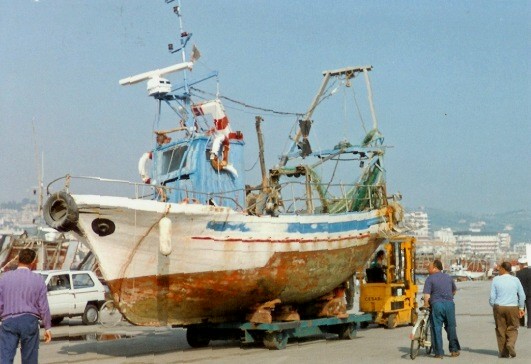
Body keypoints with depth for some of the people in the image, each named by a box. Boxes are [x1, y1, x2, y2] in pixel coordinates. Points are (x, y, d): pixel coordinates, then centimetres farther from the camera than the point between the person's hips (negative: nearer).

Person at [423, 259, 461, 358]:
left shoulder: (430, 279, -2)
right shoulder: (448, 277, 15)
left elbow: (427, 295, -11)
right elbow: (454, 290, 29)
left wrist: (426, 305, 0)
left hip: (437, 304, -4)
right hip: (449, 303, 4)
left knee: (437, 328, 2)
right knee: (451, 327, 15)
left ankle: (439, 353, 1)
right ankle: (454, 349, 18)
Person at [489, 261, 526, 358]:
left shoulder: (496, 280, -4)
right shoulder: (515, 280, 0)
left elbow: (492, 296, -4)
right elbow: (522, 295, 2)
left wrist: (493, 306, 12)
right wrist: (521, 308, 11)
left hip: (499, 307, 0)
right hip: (513, 308, 0)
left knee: (501, 329, 9)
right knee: (512, 329, 11)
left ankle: (503, 352, 9)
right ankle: (510, 344, -15)